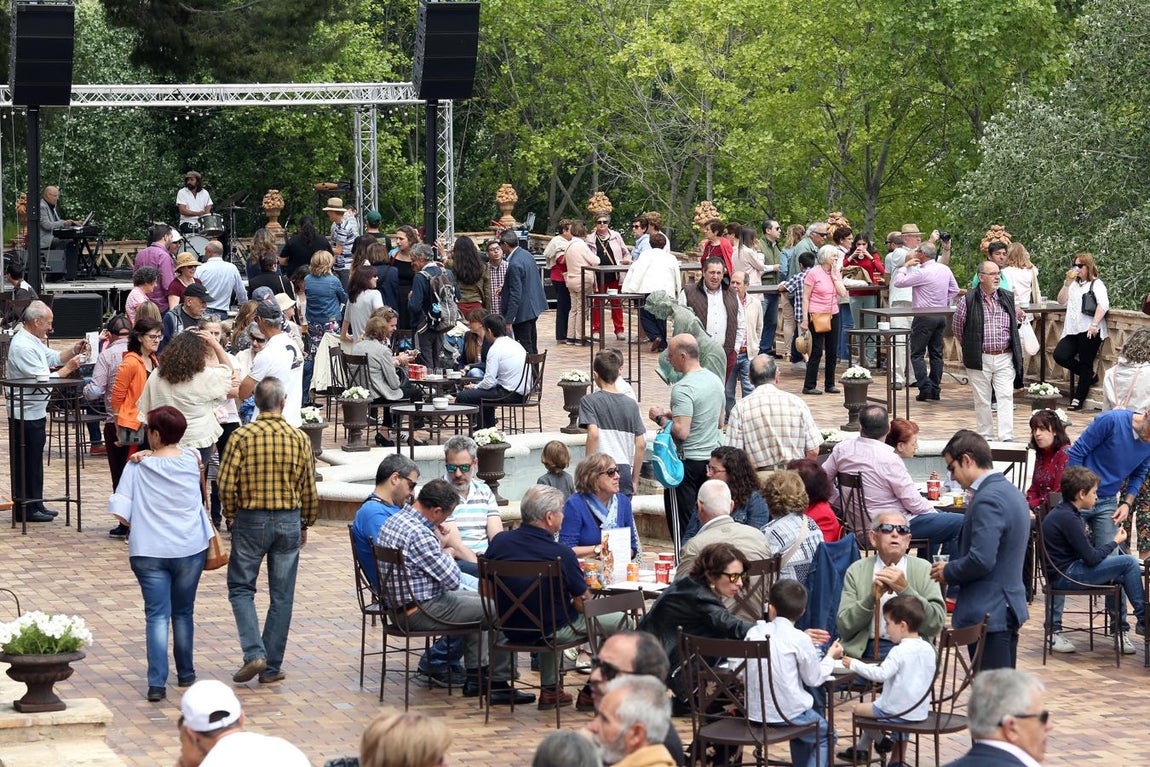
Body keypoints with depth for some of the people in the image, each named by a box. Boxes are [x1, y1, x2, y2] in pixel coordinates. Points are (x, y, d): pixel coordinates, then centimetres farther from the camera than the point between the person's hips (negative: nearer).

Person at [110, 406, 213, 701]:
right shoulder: (192, 460, -1)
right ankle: (185, 673, 29)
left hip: (149, 551, -2)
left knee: (157, 615, -1)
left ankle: (157, 683, -13)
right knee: (183, 612, 17)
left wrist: (139, 525, 7)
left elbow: (120, 512, -8)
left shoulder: (138, 466, -6)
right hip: (190, 547, 2)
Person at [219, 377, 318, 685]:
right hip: (289, 521, 2)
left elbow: (226, 484, -11)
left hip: (251, 521, -2)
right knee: (281, 596, 9)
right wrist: (305, 524, 16)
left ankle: (254, 652, -5)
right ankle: (271, 668, 12)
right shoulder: (300, 439, -4)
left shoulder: (241, 437, -10)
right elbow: (309, 488, 2)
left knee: (241, 588, 12)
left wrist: (232, 516, 6)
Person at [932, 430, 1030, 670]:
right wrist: (953, 567, 13)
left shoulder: (987, 500, -18)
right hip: (1009, 606, 10)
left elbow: (981, 560, -25)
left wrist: (948, 572, -8)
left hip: (987, 614, -10)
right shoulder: (1011, 492, 14)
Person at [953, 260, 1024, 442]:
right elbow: (957, 326, 7)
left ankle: (1006, 437, -10)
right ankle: (984, 436, 15)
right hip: (980, 359, -2)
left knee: (1006, 397, -7)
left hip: (1004, 358, 2)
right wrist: (969, 346, 12)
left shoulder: (1008, 298, 4)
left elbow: (1017, 319, 24)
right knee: (982, 400, 6)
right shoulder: (969, 300, -6)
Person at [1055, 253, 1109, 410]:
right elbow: (1062, 301, 16)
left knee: (1085, 364, -1)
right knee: (1060, 355, -9)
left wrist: (1094, 324, -25)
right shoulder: (1075, 284, 21)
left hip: (1089, 331, -7)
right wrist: (1067, 283, 4)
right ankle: (1090, 375, 11)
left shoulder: (1097, 284, 0)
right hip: (1073, 331, 7)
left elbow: (1103, 304, -14)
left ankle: (1078, 398, 7)